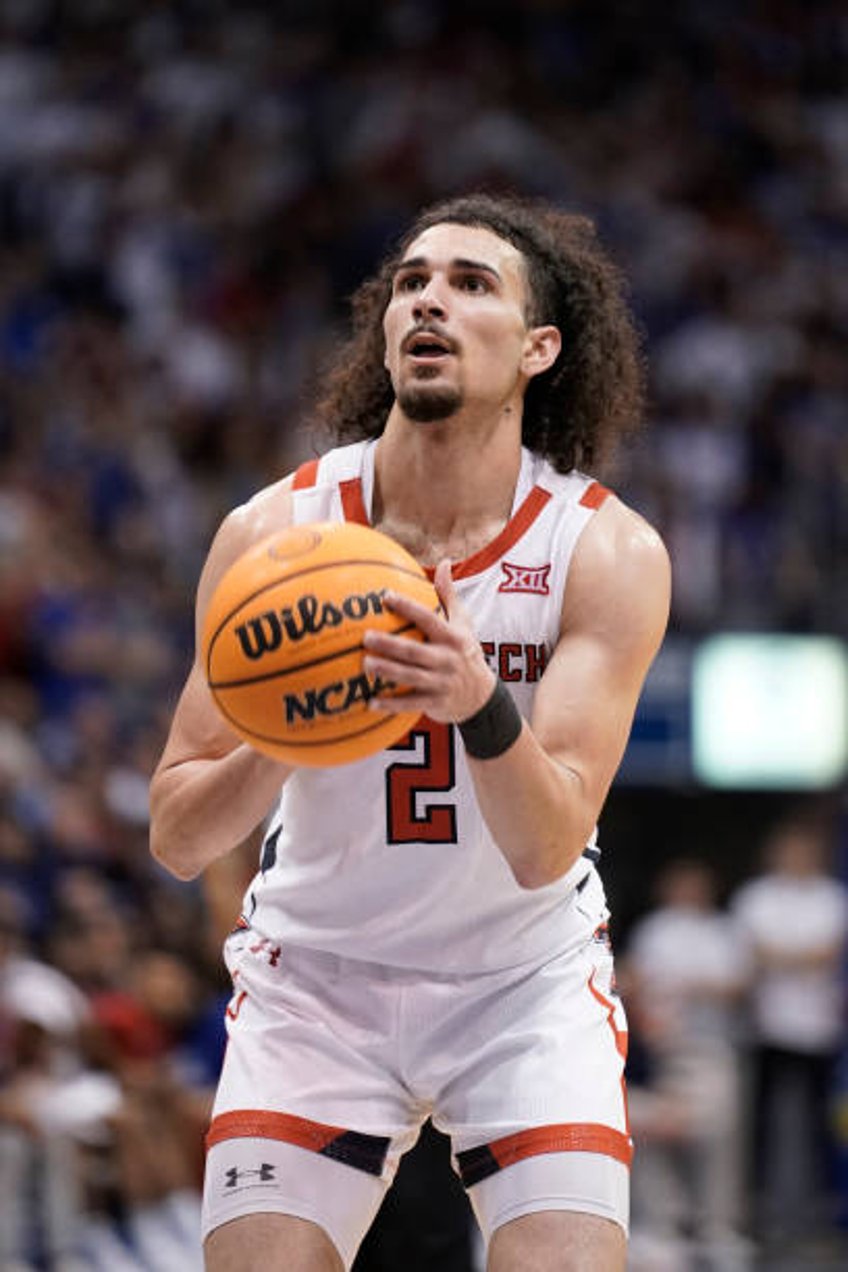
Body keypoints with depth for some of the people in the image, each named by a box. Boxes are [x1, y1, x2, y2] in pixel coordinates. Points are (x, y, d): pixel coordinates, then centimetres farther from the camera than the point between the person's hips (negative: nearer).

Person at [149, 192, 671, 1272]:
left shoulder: (611, 552, -14)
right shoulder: (273, 532, -11)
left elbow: (544, 852, -23)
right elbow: (175, 839, -11)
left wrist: (483, 707, -42)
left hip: (526, 979, -1)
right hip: (315, 972, 1)